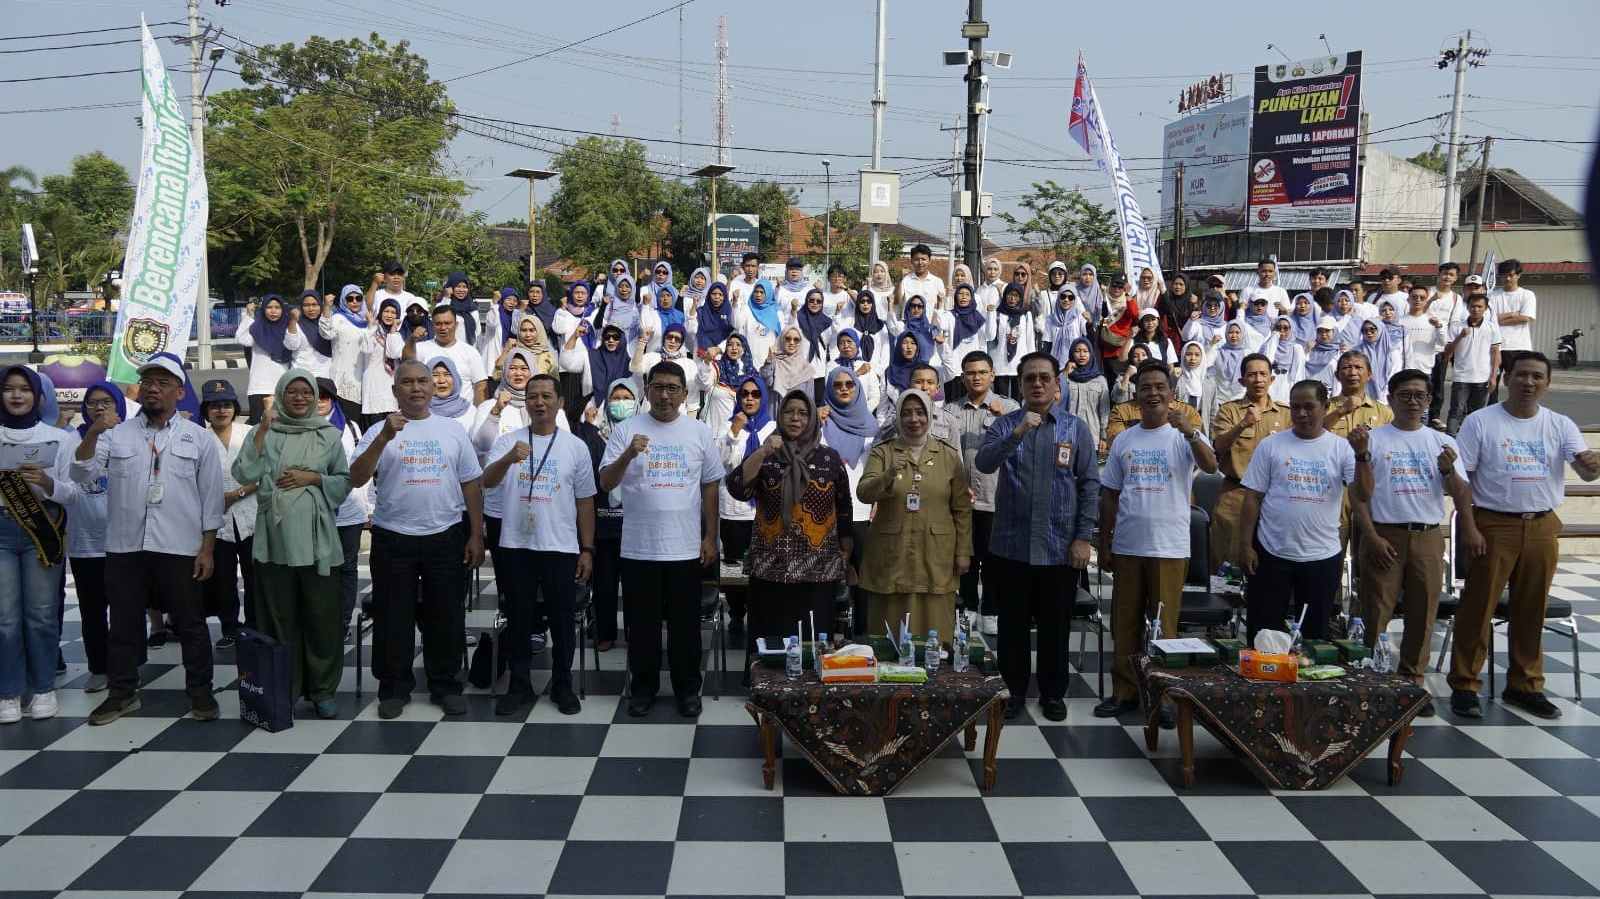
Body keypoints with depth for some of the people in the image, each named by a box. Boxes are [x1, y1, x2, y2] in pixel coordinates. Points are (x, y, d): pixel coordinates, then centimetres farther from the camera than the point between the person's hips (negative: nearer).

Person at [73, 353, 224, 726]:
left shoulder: (199, 438, 4)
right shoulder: (116, 434, 8)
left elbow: (211, 497, 3)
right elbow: (83, 475, -2)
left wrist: (207, 549, -2)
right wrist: (91, 434, -17)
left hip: (179, 548, -2)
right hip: (124, 546, 2)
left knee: (190, 624, 5)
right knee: (124, 624, 11)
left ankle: (200, 692, 14)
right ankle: (122, 692, 22)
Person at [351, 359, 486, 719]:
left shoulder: (453, 430, 8)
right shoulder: (379, 431, 1)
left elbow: (471, 485, 9)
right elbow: (356, 479, -11)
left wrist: (476, 535, 4)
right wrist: (384, 438, -22)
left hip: (446, 537, 2)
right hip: (393, 538, -1)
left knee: (446, 617, 9)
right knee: (393, 618, 7)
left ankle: (446, 686, 21)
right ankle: (394, 688, 19)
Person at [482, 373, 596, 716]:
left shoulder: (576, 446, 3)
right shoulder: (507, 441, 2)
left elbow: (585, 502, 6)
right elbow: (487, 482, -14)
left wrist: (587, 549, 3)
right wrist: (509, 459, -34)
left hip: (561, 547, 0)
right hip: (517, 545, 0)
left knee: (562, 618, 7)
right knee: (518, 618, 9)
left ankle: (562, 685, 19)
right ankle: (520, 685, 20)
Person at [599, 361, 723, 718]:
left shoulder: (699, 432, 4)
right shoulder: (625, 430, -1)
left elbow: (710, 487, 9)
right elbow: (605, 483, -6)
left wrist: (710, 537, 5)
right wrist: (628, 454, -24)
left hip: (685, 548, 1)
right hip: (638, 548, -1)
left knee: (685, 623, 10)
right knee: (642, 623, 9)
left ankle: (688, 688, 23)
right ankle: (643, 686, 24)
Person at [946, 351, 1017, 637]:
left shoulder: (1008, 407, 5)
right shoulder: (952, 410, 7)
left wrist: (1003, 419, -24)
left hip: (996, 496, -2)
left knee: (993, 558, 3)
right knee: (965, 554, 11)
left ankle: (991, 612, 14)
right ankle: (969, 608, 24)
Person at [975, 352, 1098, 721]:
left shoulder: (1076, 427, 3)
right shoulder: (1004, 424, 3)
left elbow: (1090, 484, 1)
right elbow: (984, 463, -14)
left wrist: (1083, 537, -5)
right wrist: (1017, 433, -27)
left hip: (1059, 546, 0)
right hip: (1012, 543, 0)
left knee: (1055, 624, 9)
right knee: (1013, 622, 8)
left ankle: (1053, 692, 23)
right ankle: (1013, 689, 22)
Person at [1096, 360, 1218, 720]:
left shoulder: (1185, 437, -2)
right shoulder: (1124, 440, 9)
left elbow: (1211, 466, -22)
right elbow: (1110, 494, 12)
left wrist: (1189, 430, -38)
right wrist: (1104, 543, 9)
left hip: (1169, 548, -3)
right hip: (1127, 546, 4)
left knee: (1164, 624, 3)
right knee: (1125, 623, 9)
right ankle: (1125, 691, 20)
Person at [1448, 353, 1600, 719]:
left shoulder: (1560, 425, 6)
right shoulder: (1481, 422, -4)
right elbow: (1460, 478, -5)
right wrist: (1469, 526, -13)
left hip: (1542, 527, 4)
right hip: (1494, 525, -3)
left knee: (1531, 610, 12)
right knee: (1478, 607, -1)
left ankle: (1524, 685, 25)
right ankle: (1464, 686, 8)